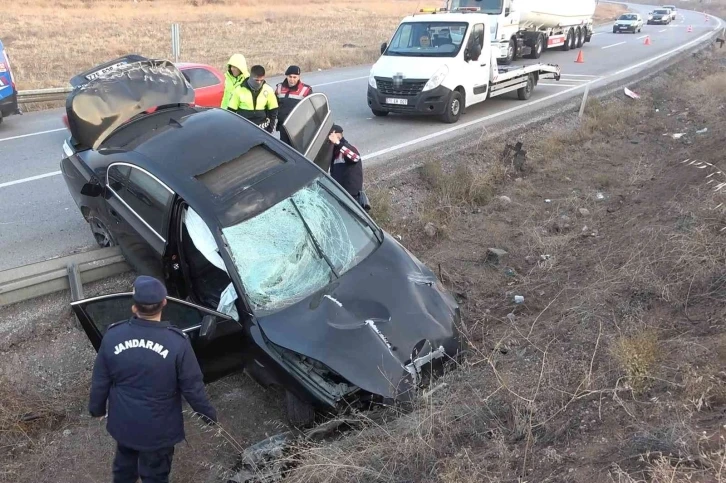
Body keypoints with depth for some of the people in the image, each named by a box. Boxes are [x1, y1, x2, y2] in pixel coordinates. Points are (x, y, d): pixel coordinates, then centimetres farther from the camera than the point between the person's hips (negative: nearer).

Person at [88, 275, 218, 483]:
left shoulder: (113, 336, -18)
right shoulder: (177, 342, -26)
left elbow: (100, 382, -4)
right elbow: (192, 387, -16)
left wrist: (96, 408, 15)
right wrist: (209, 414, 1)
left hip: (123, 423, 3)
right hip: (158, 429, -3)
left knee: (124, 466, 31)